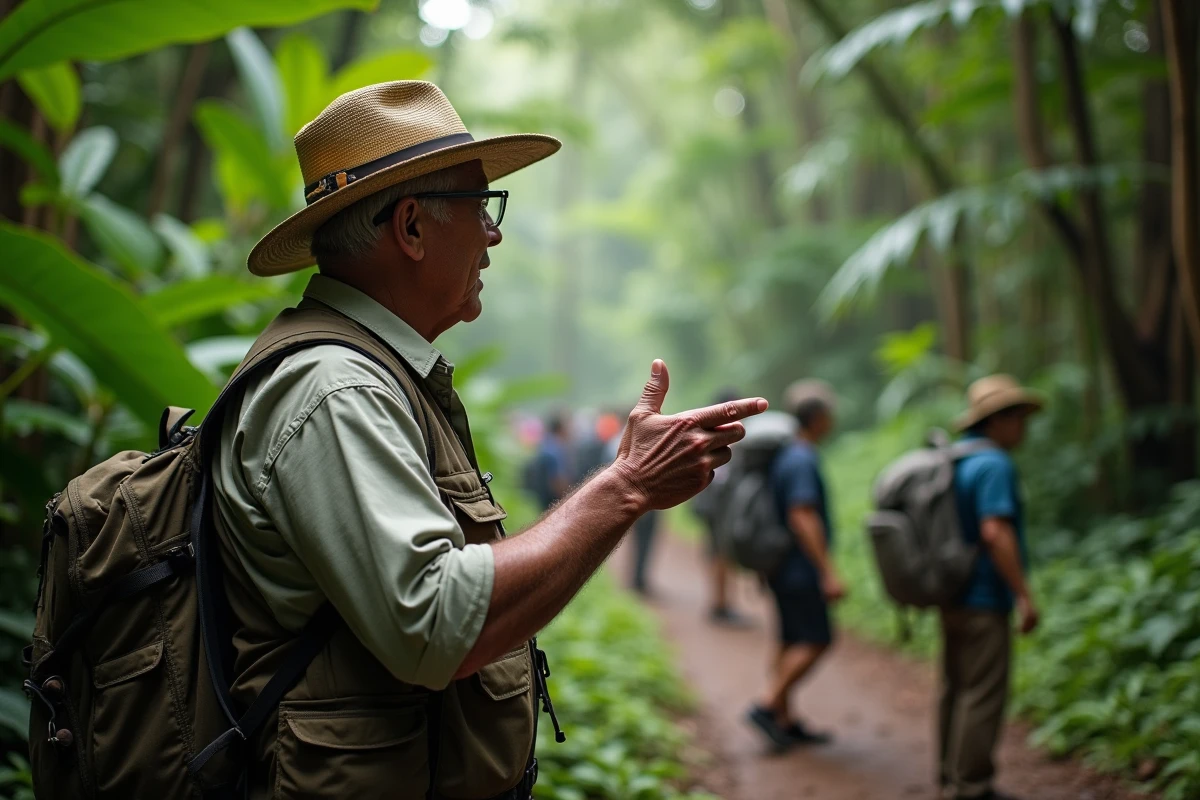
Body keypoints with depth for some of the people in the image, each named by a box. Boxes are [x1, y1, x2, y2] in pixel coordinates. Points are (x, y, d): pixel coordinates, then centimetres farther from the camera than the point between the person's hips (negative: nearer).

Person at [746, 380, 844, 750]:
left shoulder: (786, 455, 13)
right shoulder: (803, 460, -18)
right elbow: (802, 517, -25)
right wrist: (828, 573, -26)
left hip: (786, 567, 10)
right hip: (800, 570, -10)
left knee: (793, 642, 12)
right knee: (817, 640, -6)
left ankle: (785, 720, 16)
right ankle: (768, 705, -7)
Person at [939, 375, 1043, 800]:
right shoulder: (994, 464, -16)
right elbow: (995, 532, -25)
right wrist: (1024, 594, -21)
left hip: (953, 599, 10)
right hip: (984, 600, -10)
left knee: (956, 690, 16)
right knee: (982, 697, -3)